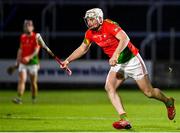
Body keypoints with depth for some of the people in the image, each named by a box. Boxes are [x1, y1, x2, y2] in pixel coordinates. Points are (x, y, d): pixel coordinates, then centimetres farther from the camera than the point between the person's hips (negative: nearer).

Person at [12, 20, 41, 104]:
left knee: (33, 83, 6)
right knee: (21, 80, -11)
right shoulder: (22, 37, 9)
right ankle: (19, 99, -19)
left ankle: (34, 99, 24)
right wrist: (18, 60, 17)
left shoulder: (36, 37, -8)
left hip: (33, 62, -3)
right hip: (23, 63, 3)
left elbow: (36, 50, -16)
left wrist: (29, 57, -30)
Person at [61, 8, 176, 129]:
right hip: (118, 65, 6)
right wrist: (68, 60, 7)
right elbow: (82, 49, 15)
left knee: (149, 92, 0)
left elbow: (125, 39, -36)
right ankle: (124, 120, -24)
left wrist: (115, 55, -46)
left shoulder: (109, 25, -23)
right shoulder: (90, 33, -2)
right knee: (109, 87, -19)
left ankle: (169, 102, 32)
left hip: (132, 59, -6)